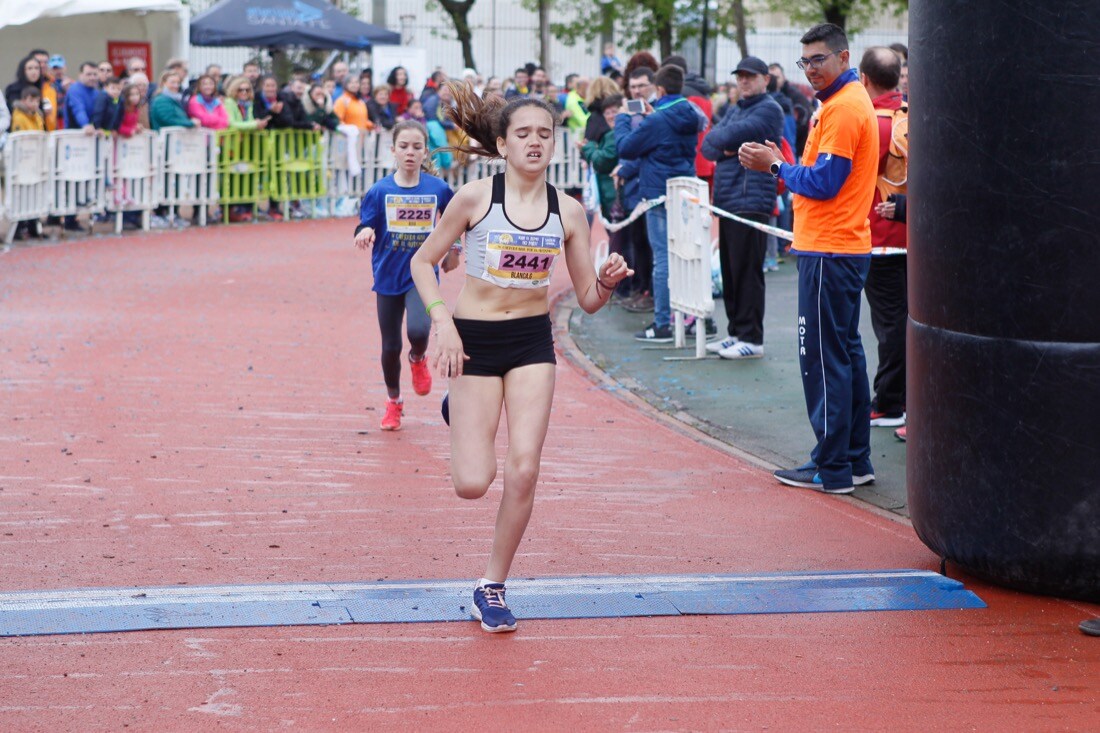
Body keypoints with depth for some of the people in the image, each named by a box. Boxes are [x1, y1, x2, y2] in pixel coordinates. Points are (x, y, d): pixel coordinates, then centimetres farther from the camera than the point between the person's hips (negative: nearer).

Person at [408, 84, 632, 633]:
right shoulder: (475, 198, -10)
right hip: (475, 340, -2)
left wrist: (609, 280, -20)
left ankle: (492, 588, 9)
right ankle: (461, 418, 31)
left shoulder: (568, 212, -2)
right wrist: (442, 321, -13)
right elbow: (423, 261, 0)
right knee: (472, 483, -6)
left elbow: (588, 301, 2)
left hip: (532, 341, 2)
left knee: (524, 470, -9)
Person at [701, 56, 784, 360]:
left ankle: (752, 338, -4)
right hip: (727, 199, 9)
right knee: (730, 272, 11)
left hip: (751, 201, -9)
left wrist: (719, 139, 4)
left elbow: (728, 137, -17)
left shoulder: (769, 110, -7)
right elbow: (708, 145, 11)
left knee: (747, 272, -7)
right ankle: (736, 333, 18)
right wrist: (723, 148, -9)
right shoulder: (736, 110, 22)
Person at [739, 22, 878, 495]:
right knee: (846, 353, 14)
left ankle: (832, 468, -1)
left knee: (823, 358, -5)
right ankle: (856, 460, 20)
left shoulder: (842, 108, -15)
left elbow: (823, 183, -19)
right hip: (847, 247, 11)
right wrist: (781, 164, 6)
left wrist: (777, 166, -6)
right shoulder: (853, 101, 17)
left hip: (829, 252, -11)